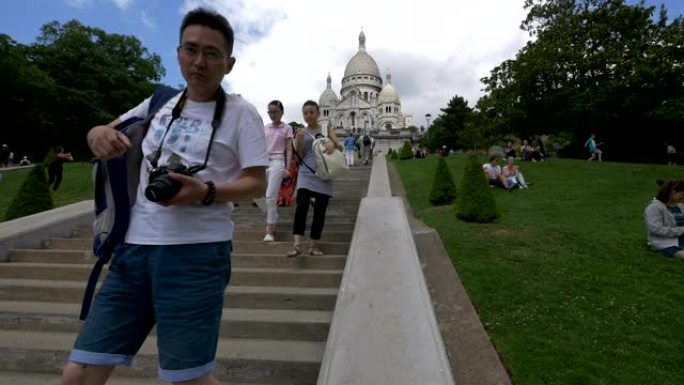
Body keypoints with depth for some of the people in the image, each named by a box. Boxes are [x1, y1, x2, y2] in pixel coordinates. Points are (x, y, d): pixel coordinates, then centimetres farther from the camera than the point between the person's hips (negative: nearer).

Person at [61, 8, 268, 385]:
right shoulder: (160, 102, 13)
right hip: (134, 248, 6)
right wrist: (99, 134, -1)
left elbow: (257, 184, -5)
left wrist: (206, 192, -23)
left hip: (196, 253, -5)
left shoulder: (241, 112, -2)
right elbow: (107, 130, 23)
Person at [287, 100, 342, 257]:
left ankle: (313, 245, 14)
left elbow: (340, 146, 4)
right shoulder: (301, 132, 10)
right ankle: (297, 245, -19)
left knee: (320, 211, 3)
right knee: (301, 206, -20)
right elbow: (299, 156, 5)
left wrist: (333, 143, -18)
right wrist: (299, 140, -11)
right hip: (306, 173, -1)